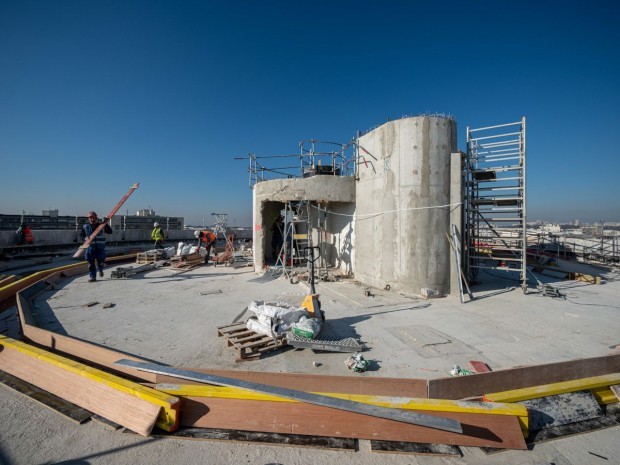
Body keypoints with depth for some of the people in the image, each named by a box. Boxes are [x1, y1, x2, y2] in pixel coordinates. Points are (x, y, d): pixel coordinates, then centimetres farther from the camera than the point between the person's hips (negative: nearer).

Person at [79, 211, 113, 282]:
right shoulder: (85, 227, 5)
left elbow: (110, 231, -5)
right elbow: (81, 235, 12)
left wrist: (106, 224, -16)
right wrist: (85, 238, -11)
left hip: (100, 247, -1)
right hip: (90, 246, 1)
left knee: (101, 260, -4)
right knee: (91, 263, 1)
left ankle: (100, 270, 30)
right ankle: (93, 277, 10)